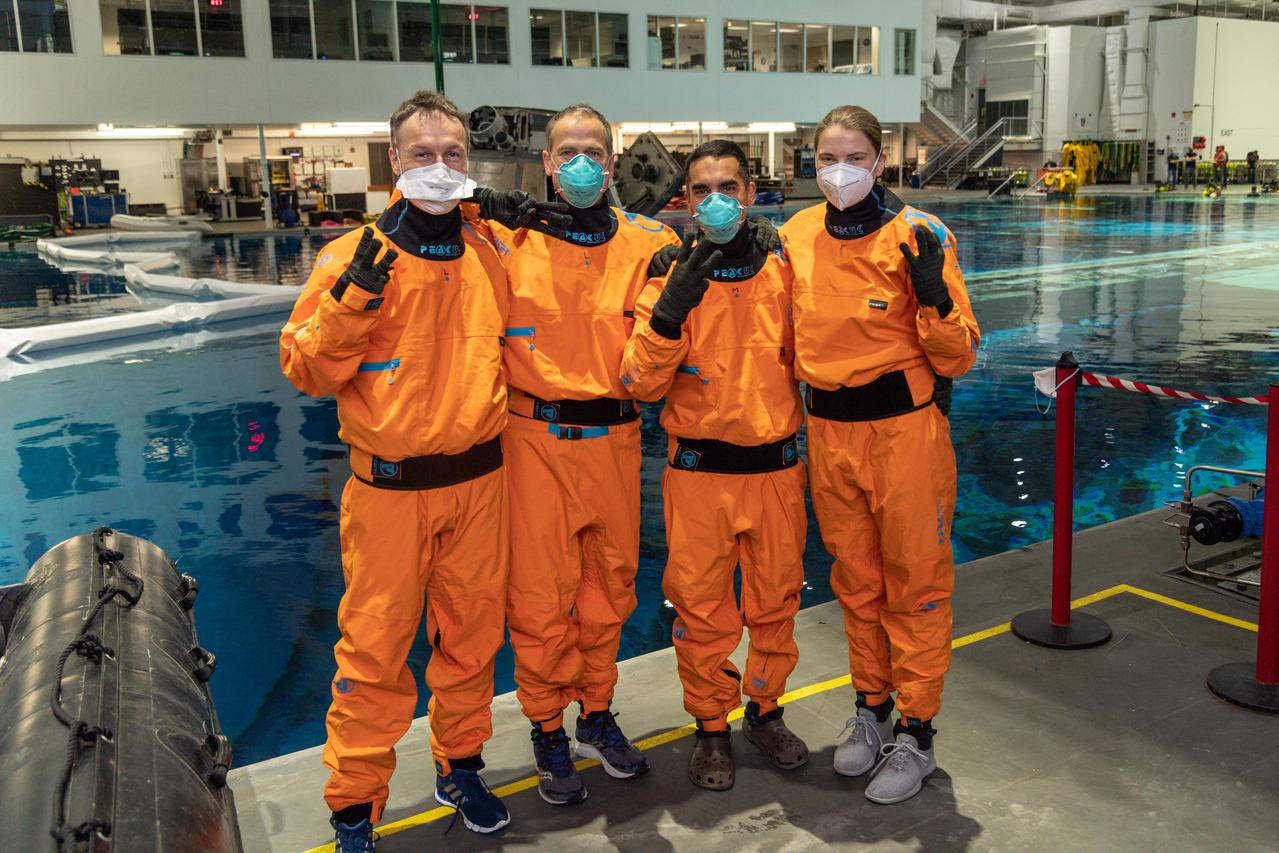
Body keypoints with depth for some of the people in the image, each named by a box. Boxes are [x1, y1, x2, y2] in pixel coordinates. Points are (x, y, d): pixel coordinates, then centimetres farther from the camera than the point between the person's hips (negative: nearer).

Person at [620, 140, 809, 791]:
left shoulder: (782, 271, 3)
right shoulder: (671, 277, -3)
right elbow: (640, 383, -11)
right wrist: (670, 310, -23)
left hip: (776, 468, 2)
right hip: (699, 474, -2)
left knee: (776, 601, 13)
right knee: (702, 609, 5)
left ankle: (765, 710, 35)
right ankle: (711, 729, 25)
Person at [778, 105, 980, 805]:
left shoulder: (918, 235, -9)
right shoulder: (796, 236, 3)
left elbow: (957, 357, -9)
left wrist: (933, 295, -24)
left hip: (904, 429, -4)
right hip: (827, 431, 5)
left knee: (914, 583, 7)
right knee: (855, 580, 17)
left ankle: (915, 734, 22)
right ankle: (871, 709, 35)